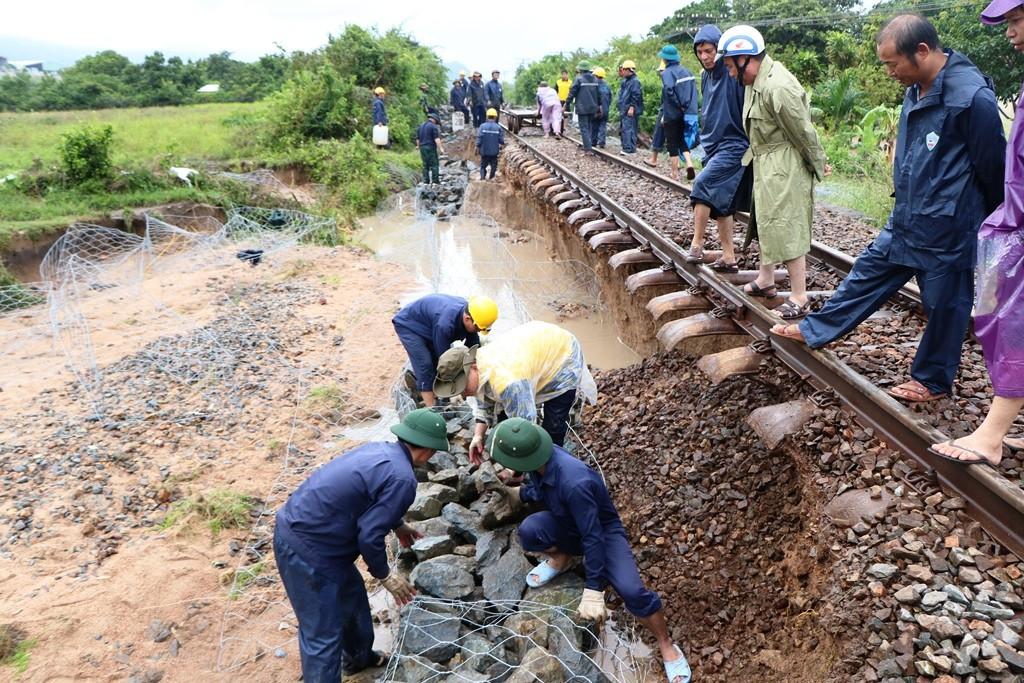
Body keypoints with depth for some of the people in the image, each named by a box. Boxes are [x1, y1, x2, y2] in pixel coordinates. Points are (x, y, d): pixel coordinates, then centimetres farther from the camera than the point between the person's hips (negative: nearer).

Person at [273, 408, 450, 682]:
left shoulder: (380, 449, 7)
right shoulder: (402, 479, -21)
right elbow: (369, 536, -21)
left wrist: (397, 525, 37)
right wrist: (385, 575, -4)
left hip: (297, 527, 10)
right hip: (306, 550, -10)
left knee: (352, 597, 27)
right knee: (322, 636, 2)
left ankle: (358, 658, 49)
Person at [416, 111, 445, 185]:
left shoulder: (421, 125, 15)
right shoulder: (433, 126, -7)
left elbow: (418, 138, 20)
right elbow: (436, 139, -16)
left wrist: (418, 146, 32)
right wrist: (440, 148, -17)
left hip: (422, 148, 7)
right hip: (431, 148, -7)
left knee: (425, 165, 10)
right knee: (434, 164, -3)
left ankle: (426, 181, 7)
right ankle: (435, 180, -8)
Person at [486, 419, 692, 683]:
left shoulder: (573, 481, -41)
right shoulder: (541, 459, -20)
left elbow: (593, 536, -34)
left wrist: (593, 590, -31)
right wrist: (518, 494, -2)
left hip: (604, 531, -5)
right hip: (568, 525, 6)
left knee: (632, 591, -27)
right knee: (529, 530, -27)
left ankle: (667, 646, 1)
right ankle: (562, 558, 7)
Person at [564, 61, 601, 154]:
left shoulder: (578, 79, -8)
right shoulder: (595, 79, 11)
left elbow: (572, 93, -8)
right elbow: (598, 93, 16)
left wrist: (566, 105, -2)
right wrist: (599, 104, 24)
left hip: (582, 108, -6)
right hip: (593, 108, 6)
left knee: (584, 128, -6)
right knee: (589, 127, 18)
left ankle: (588, 150, -14)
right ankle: (588, 145, 18)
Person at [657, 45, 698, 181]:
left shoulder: (666, 73, -10)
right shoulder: (686, 71, 9)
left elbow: (668, 90, -26)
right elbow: (694, 90, 7)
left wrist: (679, 105, -15)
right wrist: (686, 106, 6)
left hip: (672, 114, -6)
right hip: (686, 113, 6)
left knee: (672, 143, 5)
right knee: (682, 139, 19)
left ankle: (675, 173, 10)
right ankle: (689, 163, -2)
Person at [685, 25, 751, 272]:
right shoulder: (706, 76, 10)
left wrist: (753, 148, -16)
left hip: (734, 145, -9)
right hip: (713, 146, 9)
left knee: (703, 184, -24)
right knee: (719, 202, 9)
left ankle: (697, 244, -14)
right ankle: (729, 258, 16)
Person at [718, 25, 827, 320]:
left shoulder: (777, 87, -26)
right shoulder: (756, 80, 5)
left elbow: (804, 132, -18)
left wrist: (818, 166, -6)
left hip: (784, 168, -10)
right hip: (765, 163, 10)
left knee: (786, 228, -5)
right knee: (765, 221, 20)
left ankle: (799, 298, 4)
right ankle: (765, 280, 38)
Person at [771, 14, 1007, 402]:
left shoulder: (972, 96, -22)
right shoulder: (917, 91, 3)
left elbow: (992, 169, -13)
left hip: (949, 231, -7)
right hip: (905, 221, 8)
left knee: (944, 305, 8)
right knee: (868, 272, 15)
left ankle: (933, 381, 26)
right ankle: (816, 331, 28)